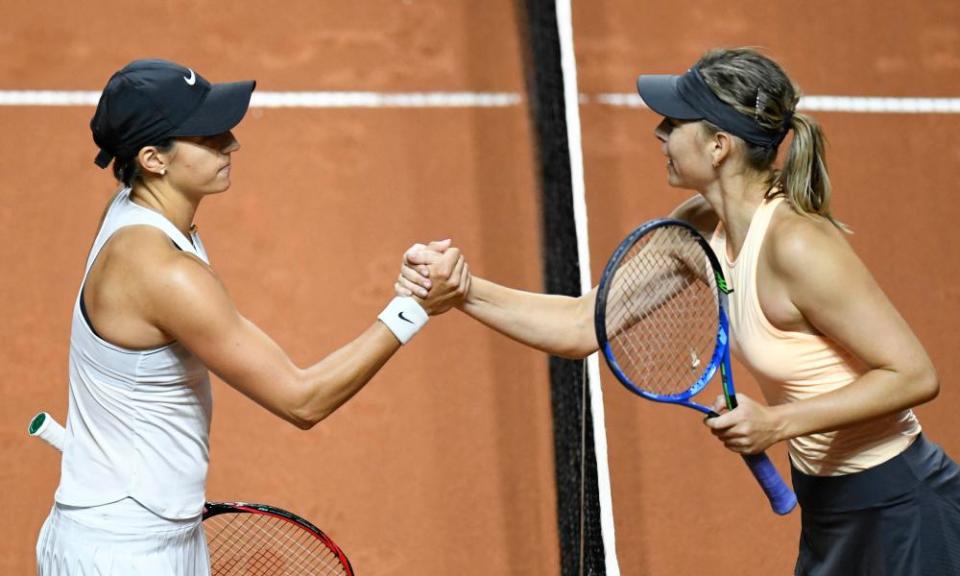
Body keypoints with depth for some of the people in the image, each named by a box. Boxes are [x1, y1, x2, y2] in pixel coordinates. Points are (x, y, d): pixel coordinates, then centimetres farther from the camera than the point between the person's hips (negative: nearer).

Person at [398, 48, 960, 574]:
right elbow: (582, 326, 2)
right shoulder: (700, 228, 0)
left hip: (899, 512, -8)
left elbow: (915, 374, -24)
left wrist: (778, 423, -30)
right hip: (829, 504, 8)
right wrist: (462, 288, -8)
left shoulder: (797, 245, -26)